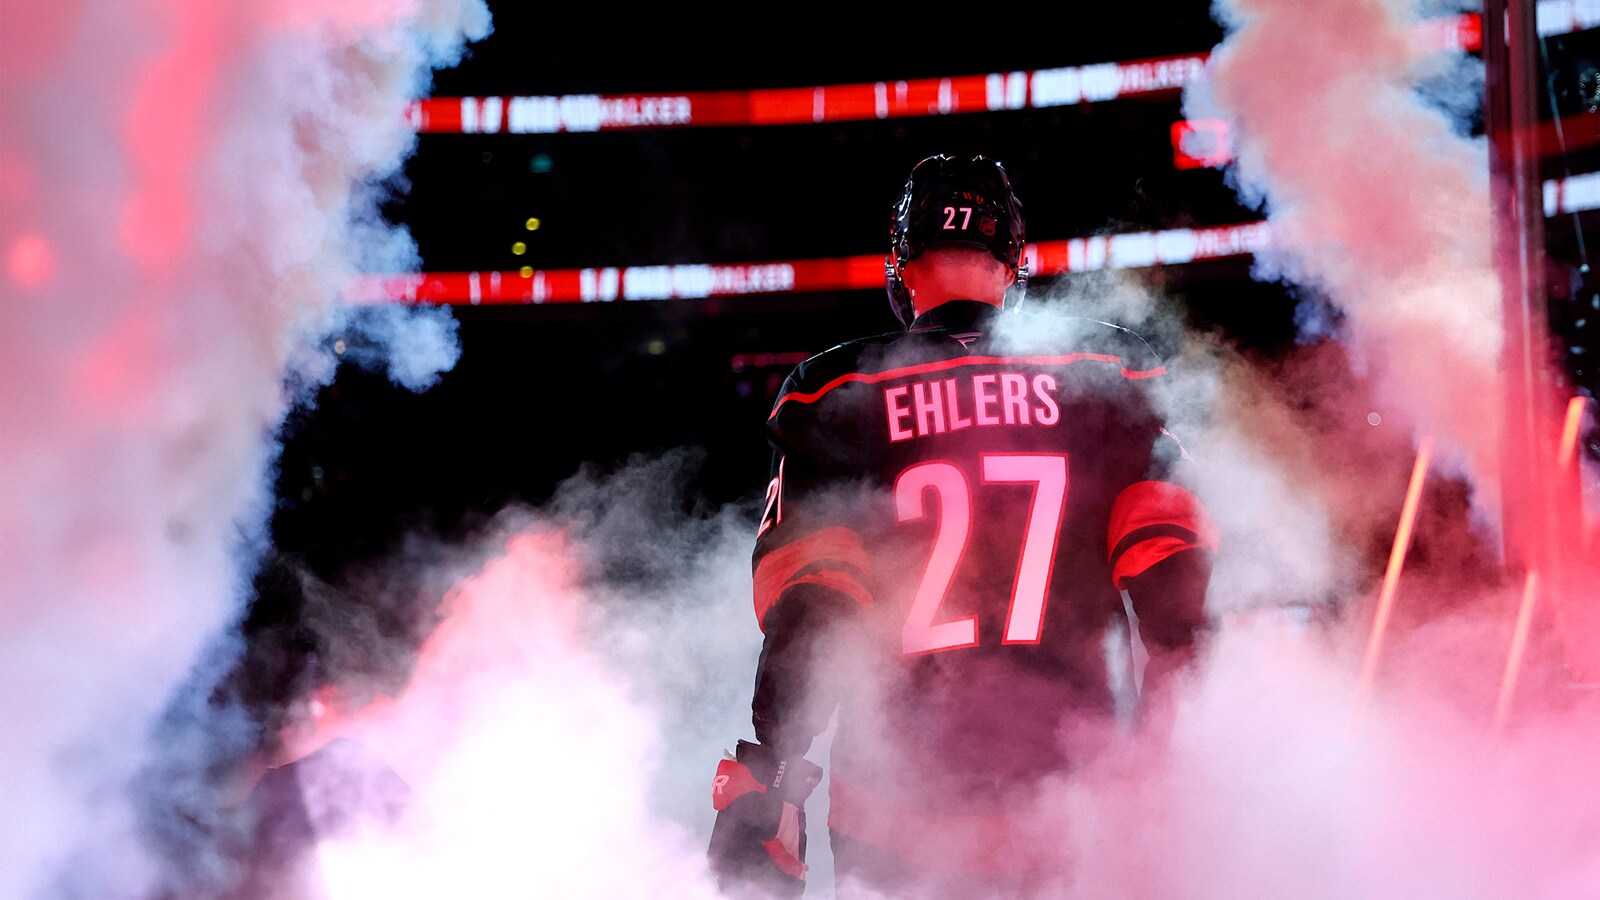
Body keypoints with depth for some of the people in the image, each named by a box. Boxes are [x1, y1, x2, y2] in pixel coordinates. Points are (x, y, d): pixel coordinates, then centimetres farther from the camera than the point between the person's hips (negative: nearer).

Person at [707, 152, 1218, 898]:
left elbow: (805, 601, -5)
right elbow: (1167, 558, 1)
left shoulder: (838, 393, 2)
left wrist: (764, 778, -3)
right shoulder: (1103, 372, 6)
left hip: (899, 783, 0)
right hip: (1069, 779, 1)